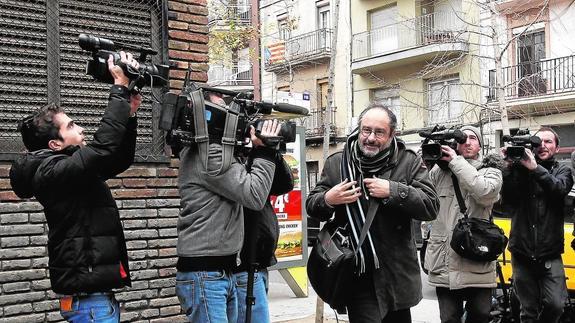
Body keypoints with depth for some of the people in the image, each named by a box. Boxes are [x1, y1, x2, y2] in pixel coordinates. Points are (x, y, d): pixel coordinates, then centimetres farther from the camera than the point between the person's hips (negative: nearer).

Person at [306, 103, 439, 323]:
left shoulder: (409, 162, 1)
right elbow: (311, 206, 9)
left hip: (397, 274, 1)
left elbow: (431, 207, -7)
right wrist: (328, 200, -13)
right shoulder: (336, 163, 4)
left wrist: (393, 191, -18)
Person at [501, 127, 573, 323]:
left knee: (555, 305, -13)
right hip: (522, 252, 0)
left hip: (550, 254, 0)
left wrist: (535, 168, -26)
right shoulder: (520, 169, 5)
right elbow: (507, 200, -7)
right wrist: (510, 166, -16)